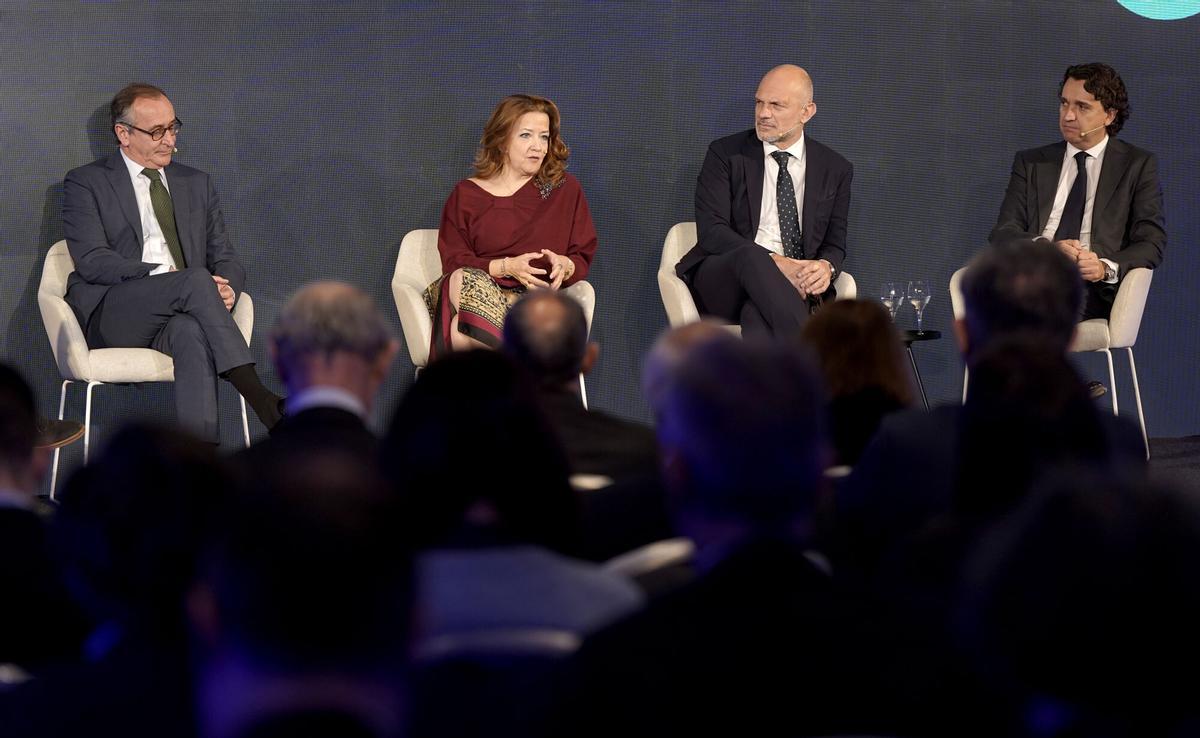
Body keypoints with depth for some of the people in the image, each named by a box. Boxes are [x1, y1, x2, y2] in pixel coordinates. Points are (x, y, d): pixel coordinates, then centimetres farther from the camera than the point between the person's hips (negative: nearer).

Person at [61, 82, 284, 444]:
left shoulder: (197, 184, 22)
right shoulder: (85, 183, 8)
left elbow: (225, 257, 18)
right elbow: (92, 261, -5)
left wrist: (226, 288, -8)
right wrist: (162, 276, -18)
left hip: (182, 316, 3)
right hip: (109, 316, -3)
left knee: (192, 331, -37)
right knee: (196, 280, -33)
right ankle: (262, 402, -40)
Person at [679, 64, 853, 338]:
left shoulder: (835, 169, 13)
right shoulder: (725, 154, 5)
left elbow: (835, 243, 15)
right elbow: (711, 232, -5)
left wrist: (826, 267, -12)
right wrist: (773, 262, -21)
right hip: (723, 282, -1)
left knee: (758, 315, -38)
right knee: (750, 256, -39)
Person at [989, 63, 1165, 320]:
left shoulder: (1139, 165, 14)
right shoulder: (1030, 163, 21)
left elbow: (1151, 243, 5)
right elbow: (1003, 233, 10)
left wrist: (1106, 268, -17)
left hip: (1093, 291, -2)